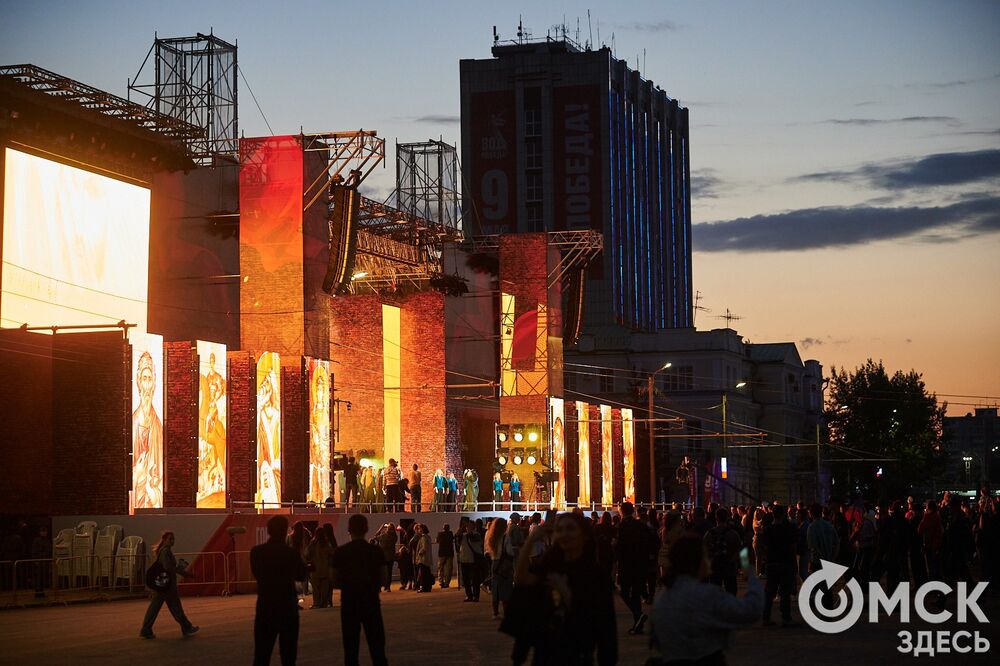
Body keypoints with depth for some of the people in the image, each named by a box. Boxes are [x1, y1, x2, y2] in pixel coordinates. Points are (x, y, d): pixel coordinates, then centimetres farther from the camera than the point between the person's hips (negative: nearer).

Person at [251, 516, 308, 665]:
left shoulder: (256, 552, -7)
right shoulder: (292, 553, -12)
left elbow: (257, 573, 8)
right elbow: (302, 575, 3)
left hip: (265, 607, 2)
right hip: (288, 608, -2)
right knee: (288, 653, 7)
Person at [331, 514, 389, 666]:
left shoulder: (340, 552, -6)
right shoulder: (376, 551, -5)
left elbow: (335, 580, -3)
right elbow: (382, 579, -4)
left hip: (349, 603, 0)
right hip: (371, 602, 0)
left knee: (351, 647, 8)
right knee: (376, 646, 5)